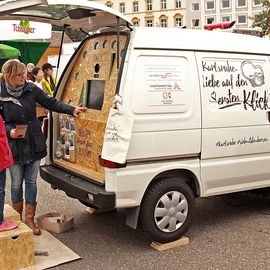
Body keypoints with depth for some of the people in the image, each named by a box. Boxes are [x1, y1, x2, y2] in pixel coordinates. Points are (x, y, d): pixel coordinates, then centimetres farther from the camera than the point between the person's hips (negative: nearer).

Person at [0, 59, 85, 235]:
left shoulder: (31, 89, -4)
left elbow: (51, 103, 0)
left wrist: (72, 110, -10)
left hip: (34, 144, 2)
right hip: (14, 147, -2)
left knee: (31, 181, 9)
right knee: (17, 183, 9)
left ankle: (30, 219, 22)